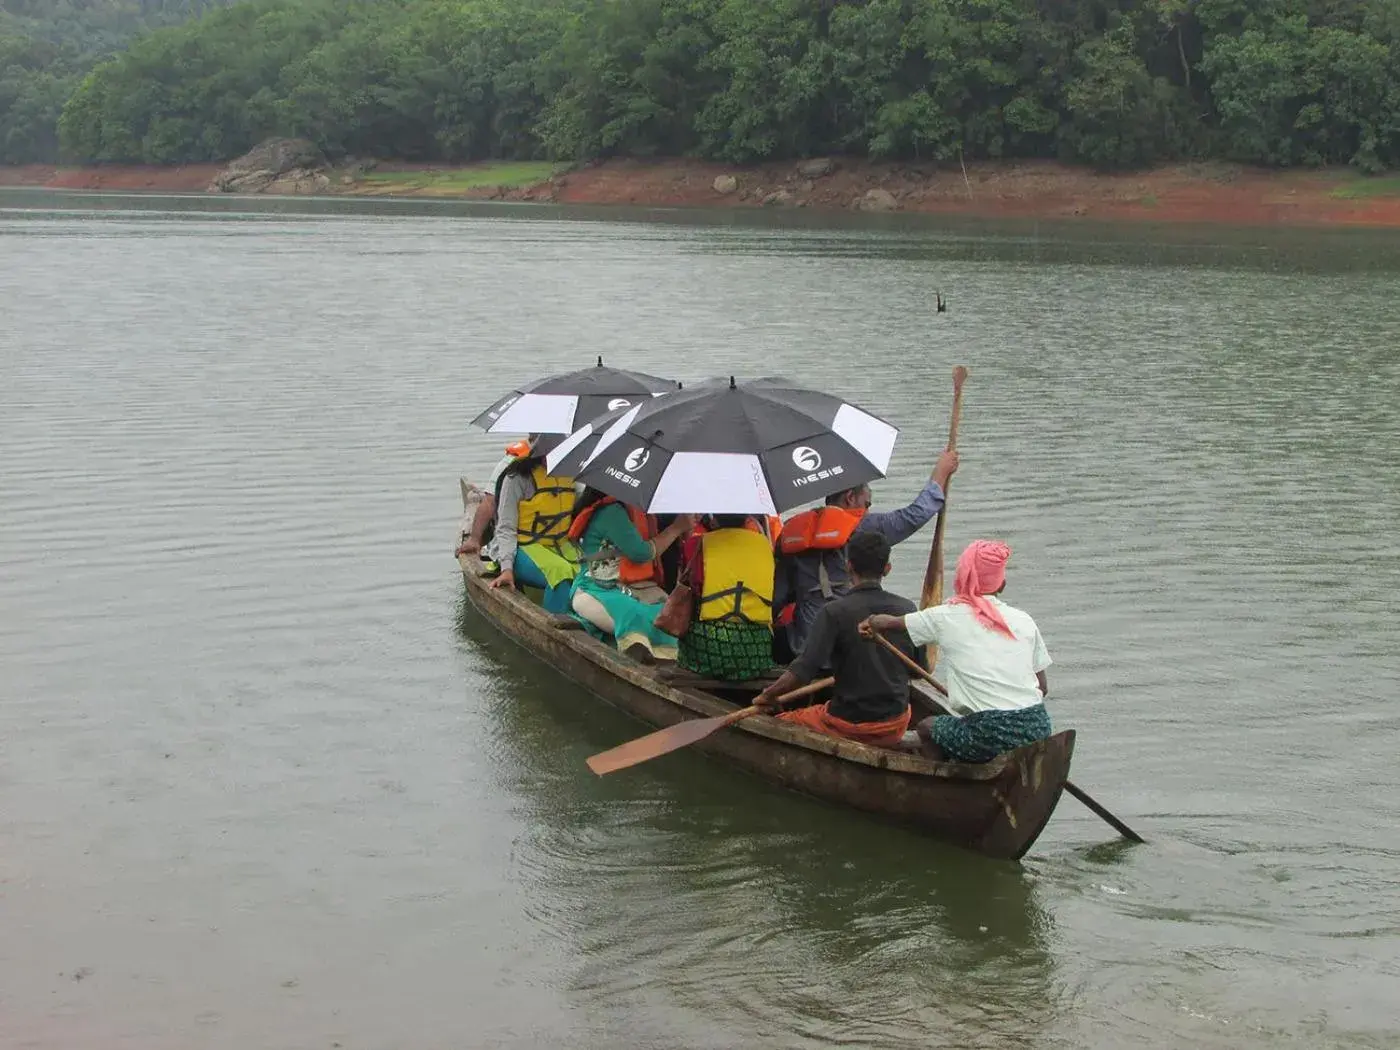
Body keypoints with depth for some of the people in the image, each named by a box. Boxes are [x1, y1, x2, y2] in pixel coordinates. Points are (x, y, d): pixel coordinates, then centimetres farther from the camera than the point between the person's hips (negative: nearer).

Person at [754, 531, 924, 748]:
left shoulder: (834, 612, -16)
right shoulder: (906, 609, -2)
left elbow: (803, 670, -20)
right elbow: (920, 669, 9)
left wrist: (768, 695, -5)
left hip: (848, 725, -3)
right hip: (895, 727, 3)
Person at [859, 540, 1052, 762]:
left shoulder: (946, 617, 2)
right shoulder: (1023, 620, 9)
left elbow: (885, 622, 15)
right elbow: (1043, 688, 11)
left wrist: (872, 623, 37)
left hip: (990, 736, -3)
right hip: (1038, 730, 3)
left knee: (927, 726, 24)